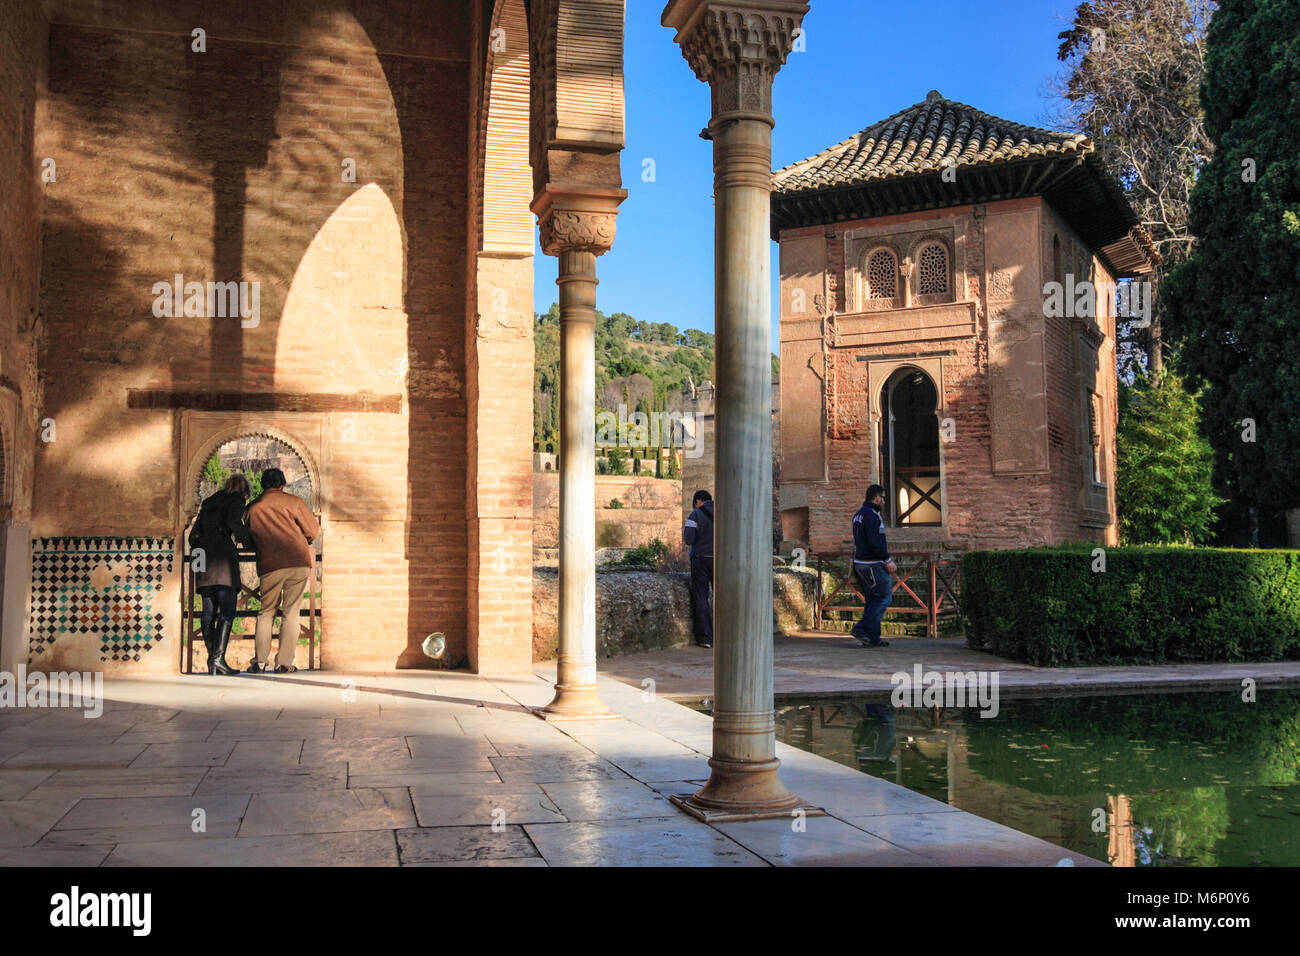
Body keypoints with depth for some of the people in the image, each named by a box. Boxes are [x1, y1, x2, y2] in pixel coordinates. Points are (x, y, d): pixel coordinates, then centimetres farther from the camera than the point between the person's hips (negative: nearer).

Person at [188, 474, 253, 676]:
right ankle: (219, 657, -19)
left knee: (209, 610, 5)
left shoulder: (208, 502, 25)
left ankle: (211, 658, 0)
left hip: (204, 554, 6)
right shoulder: (237, 499, 8)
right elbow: (233, 520, -12)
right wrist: (247, 540, 2)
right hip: (223, 555, -6)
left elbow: (194, 535, 21)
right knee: (227, 610, -8)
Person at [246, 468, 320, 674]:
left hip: (269, 566, 1)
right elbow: (313, 531, 8)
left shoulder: (252, 508, 11)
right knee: (291, 613, 3)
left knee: (266, 612, 13)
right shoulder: (293, 501, 4)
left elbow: (249, 540, 17)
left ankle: (260, 661, 6)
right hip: (299, 561, -1)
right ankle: (284, 663, 0)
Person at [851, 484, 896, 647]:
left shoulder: (858, 515, 17)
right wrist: (887, 560, -18)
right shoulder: (871, 515, -15)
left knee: (872, 600, 12)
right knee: (884, 596, -6)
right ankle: (862, 629, -11)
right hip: (872, 564, -10)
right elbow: (875, 541, -23)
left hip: (860, 562, 10)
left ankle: (872, 638, 11)